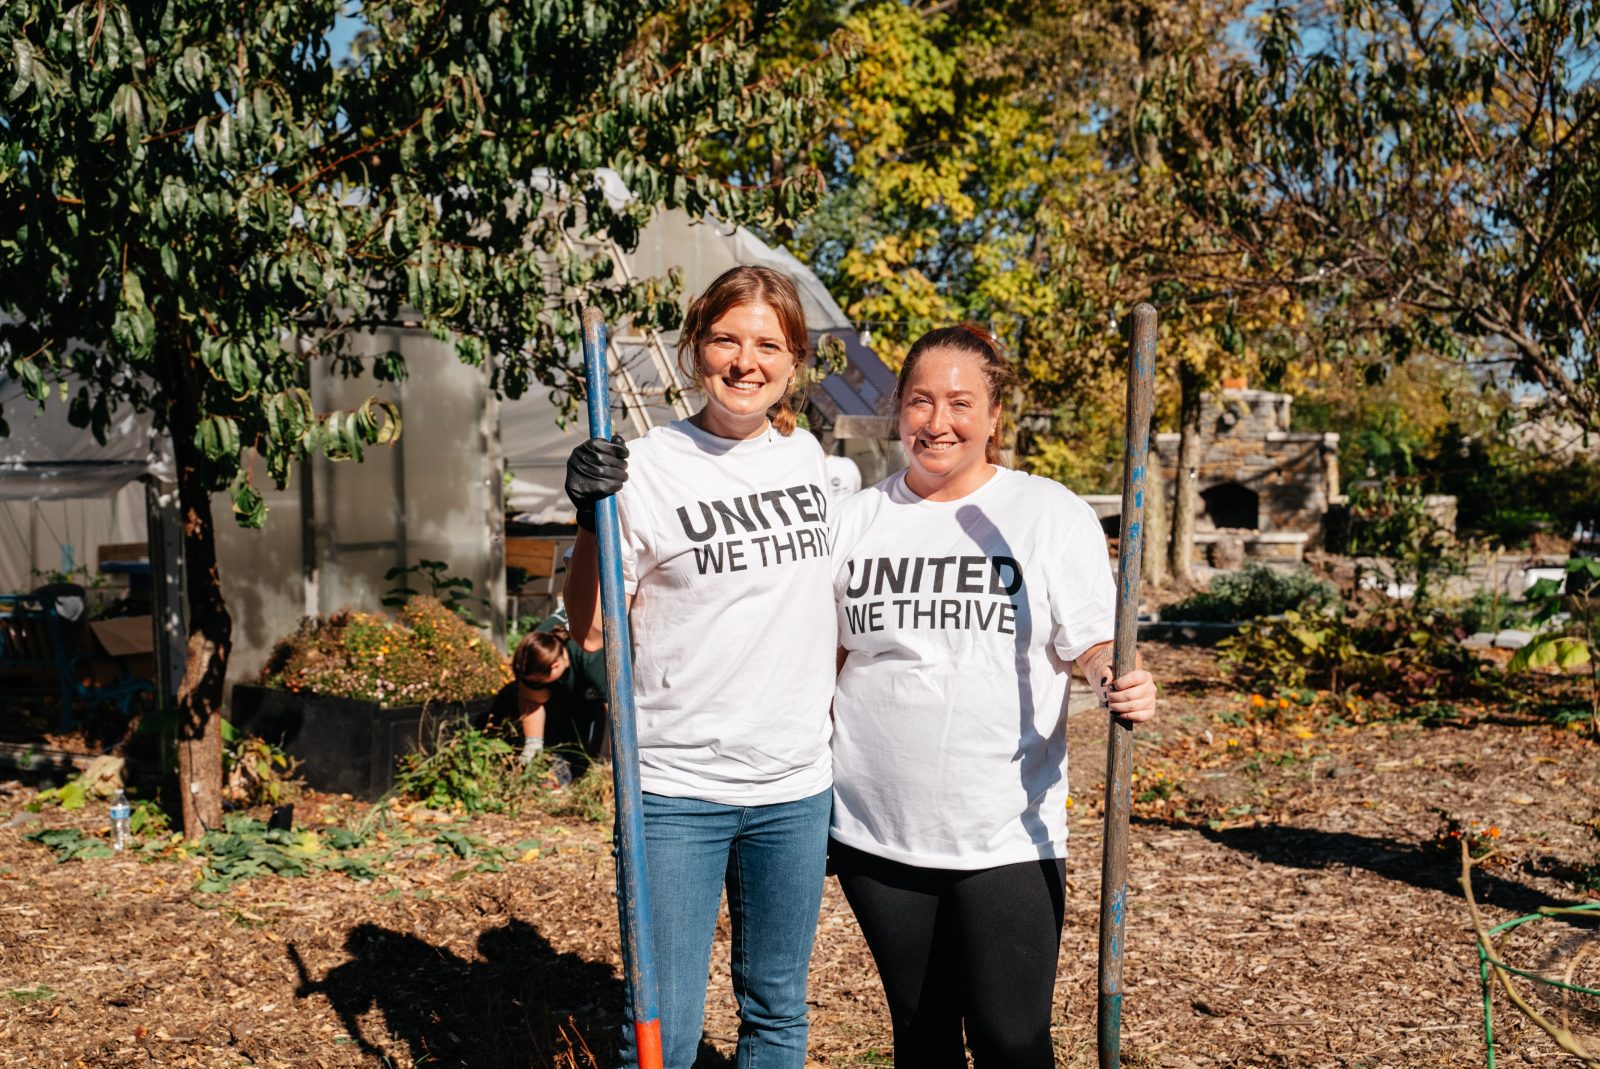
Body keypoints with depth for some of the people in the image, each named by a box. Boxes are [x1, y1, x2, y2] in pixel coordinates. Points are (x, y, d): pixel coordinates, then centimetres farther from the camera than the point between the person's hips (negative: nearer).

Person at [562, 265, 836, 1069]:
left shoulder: (806, 454, 6)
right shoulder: (647, 467, -8)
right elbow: (590, 631, -6)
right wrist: (592, 519, -19)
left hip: (797, 786, 4)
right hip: (678, 789, -4)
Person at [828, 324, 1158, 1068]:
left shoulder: (1051, 514, -1)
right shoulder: (856, 518, 6)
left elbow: (1091, 642, 0)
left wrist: (1117, 680, -22)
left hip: (1008, 832, -2)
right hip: (878, 827, 3)